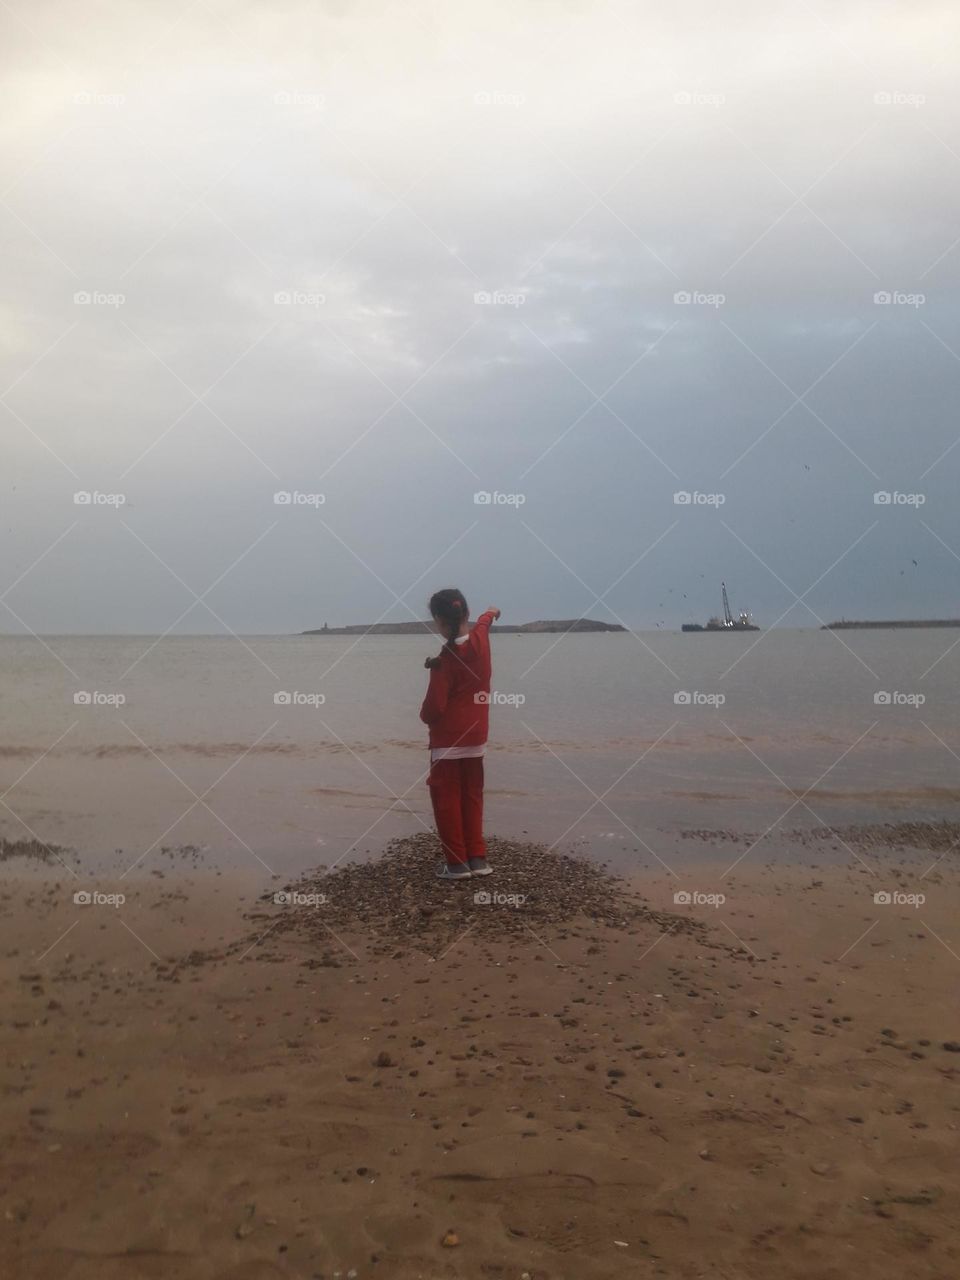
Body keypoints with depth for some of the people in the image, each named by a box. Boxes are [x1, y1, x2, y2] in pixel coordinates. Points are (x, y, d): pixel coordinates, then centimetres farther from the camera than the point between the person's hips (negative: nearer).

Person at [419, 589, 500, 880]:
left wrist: (426, 717, 3)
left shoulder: (445, 659, -18)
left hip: (447, 741, -6)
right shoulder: (480, 638, -2)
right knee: (472, 797, 15)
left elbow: (434, 706, -20)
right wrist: (490, 613, 47)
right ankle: (477, 858, 17)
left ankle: (457, 863, 4)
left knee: (447, 800, 3)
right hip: (475, 737, 6)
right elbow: (483, 621, 24)